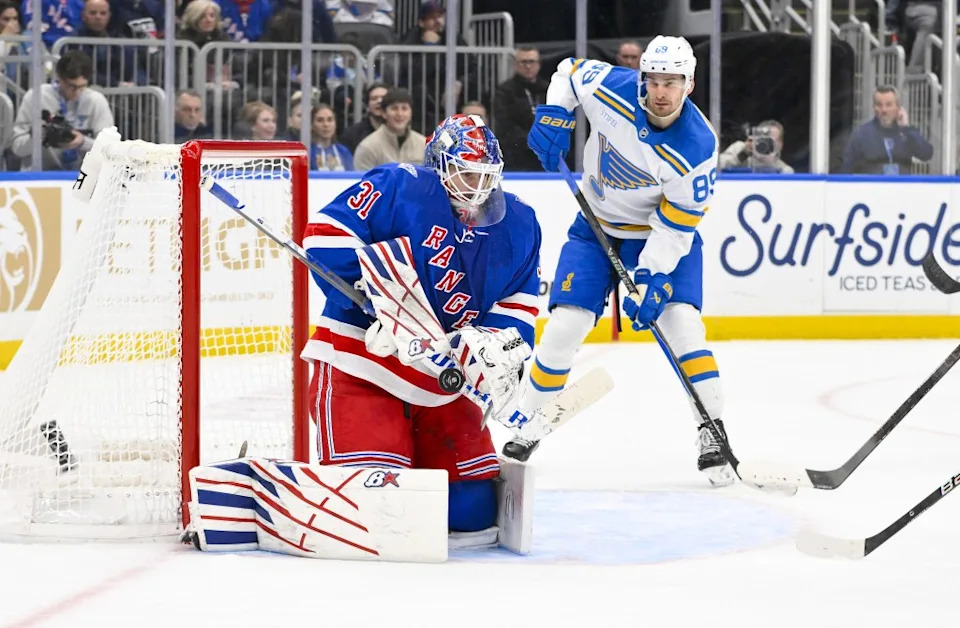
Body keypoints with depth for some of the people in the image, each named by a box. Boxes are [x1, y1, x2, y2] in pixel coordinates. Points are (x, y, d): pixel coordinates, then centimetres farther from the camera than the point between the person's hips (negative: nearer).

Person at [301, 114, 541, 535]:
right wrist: (376, 299, -25)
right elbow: (325, 235, -18)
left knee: (472, 509, 3)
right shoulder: (398, 188, -12)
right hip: (361, 365, -6)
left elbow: (518, 306, 8)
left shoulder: (518, 227, 7)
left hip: (440, 382, 6)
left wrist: (497, 344, -15)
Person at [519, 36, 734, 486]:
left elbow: (675, 226, -22)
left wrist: (649, 280, -28)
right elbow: (569, 72, 2)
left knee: (681, 321, -19)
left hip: (665, 233, -2)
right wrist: (553, 118, -14)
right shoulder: (610, 87, -22)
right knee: (566, 323, -7)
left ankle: (713, 437, -10)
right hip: (598, 226, 2)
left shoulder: (698, 146, -27)